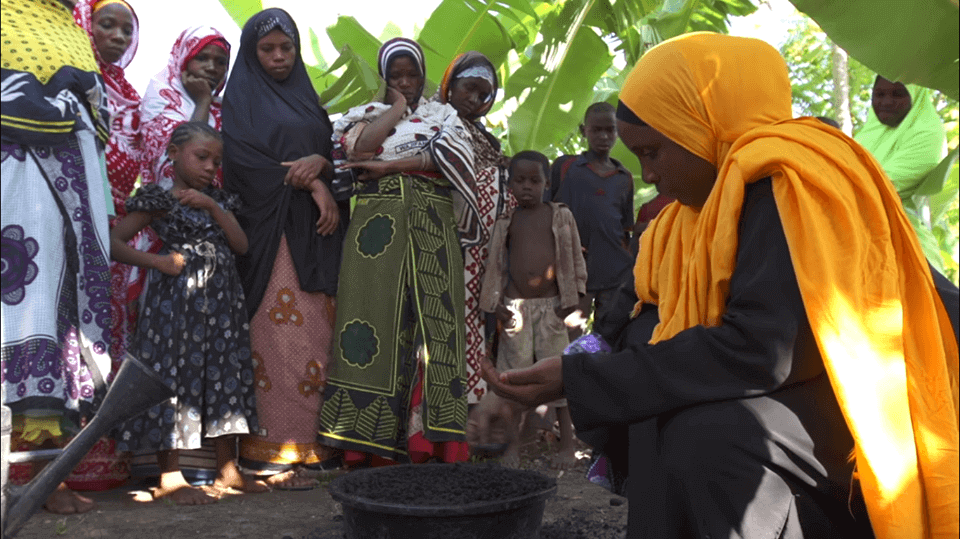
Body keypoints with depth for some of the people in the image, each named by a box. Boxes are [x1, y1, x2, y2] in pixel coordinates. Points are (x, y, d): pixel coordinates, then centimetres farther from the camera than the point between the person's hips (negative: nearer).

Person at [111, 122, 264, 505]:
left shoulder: (218, 200, 16)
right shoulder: (159, 200, -2)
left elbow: (241, 244, 4)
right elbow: (112, 241, -7)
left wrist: (212, 207, -5)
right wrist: (156, 261, -15)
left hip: (222, 302, 6)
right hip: (177, 302, -6)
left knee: (225, 376, 9)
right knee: (174, 373, -4)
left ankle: (227, 470, 19)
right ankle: (170, 477, 5)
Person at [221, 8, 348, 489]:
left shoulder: (307, 99, 22)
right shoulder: (241, 100, 6)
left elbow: (334, 153, 13)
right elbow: (246, 160, -7)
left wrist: (319, 162, -11)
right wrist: (313, 186, -11)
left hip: (314, 233, 5)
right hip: (269, 229, -5)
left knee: (314, 333, 0)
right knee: (276, 335, -11)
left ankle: (308, 441, 4)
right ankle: (273, 452, -9)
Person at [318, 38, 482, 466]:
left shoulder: (444, 116, 18)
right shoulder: (366, 114, 18)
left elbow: (448, 157, -3)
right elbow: (360, 147, -6)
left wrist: (389, 166, -6)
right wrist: (397, 109, 5)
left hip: (433, 232, 0)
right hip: (377, 231, 0)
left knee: (431, 326, -8)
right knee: (376, 321, -7)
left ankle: (429, 443, -7)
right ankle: (366, 446, -5)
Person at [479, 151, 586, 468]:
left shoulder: (561, 216, 3)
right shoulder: (506, 222, 6)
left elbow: (576, 259, 4)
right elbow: (495, 264, 8)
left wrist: (573, 297, -3)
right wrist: (495, 303, 0)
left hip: (551, 305, -1)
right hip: (515, 306, 1)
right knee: (514, 369, 2)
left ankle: (567, 442, 10)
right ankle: (513, 443, 10)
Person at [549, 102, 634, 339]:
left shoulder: (625, 178, 12)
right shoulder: (564, 166, 5)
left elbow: (625, 230, 17)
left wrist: (629, 272, 15)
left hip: (615, 273, 3)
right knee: (572, 340, -1)